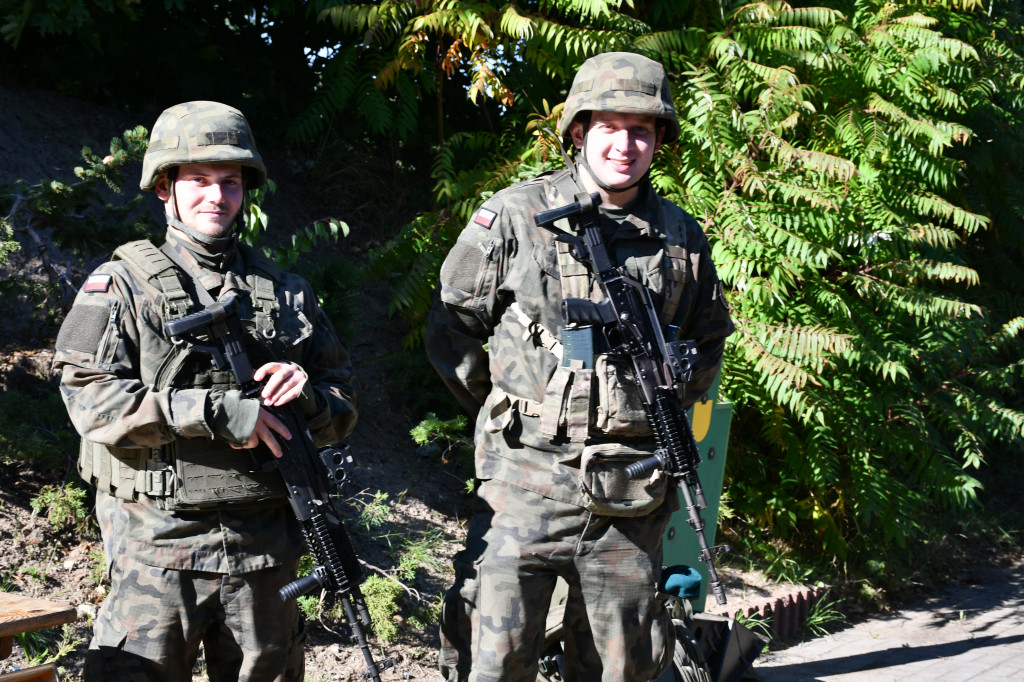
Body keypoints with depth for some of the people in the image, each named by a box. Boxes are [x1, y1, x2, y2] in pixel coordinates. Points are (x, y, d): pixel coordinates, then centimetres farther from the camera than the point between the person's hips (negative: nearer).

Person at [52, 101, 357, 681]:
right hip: (158, 547, -3)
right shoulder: (122, 285, 1)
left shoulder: (287, 292, 13)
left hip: (263, 549, 4)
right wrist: (212, 410, -20)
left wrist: (309, 397, -9)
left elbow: (344, 410, 15)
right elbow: (89, 397, -12)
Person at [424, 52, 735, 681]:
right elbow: (452, 326, 6)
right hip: (527, 483, -3)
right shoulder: (514, 217, -2)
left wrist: (660, 414, 13)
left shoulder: (682, 237, 7)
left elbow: (709, 340, 23)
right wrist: (502, 410, 5)